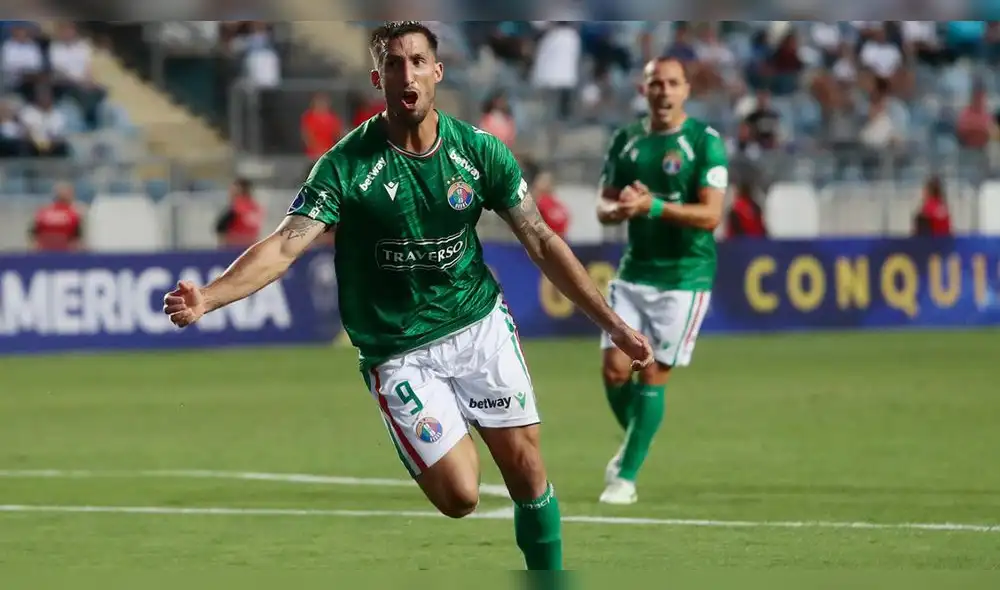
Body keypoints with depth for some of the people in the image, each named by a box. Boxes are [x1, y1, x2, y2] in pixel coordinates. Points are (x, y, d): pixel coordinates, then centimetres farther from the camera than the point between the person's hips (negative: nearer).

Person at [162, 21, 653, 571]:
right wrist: (205, 298, -39)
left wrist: (613, 324, -1)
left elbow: (542, 243, 2)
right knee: (459, 496, -11)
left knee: (527, 473, -2)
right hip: (400, 352, -3)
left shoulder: (479, 150, -5)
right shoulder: (347, 164, -14)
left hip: (482, 325, 3)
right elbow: (285, 245, -23)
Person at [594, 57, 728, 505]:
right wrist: (619, 208, -13)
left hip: (684, 276, -4)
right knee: (614, 369, -4)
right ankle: (633, 444, 24)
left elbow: (710, 215, -15)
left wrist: (652, 205, -26)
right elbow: (604, 207, 12)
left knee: (653, 376, -6)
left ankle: (626, 476, 4)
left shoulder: (705, 142, -8)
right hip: (634, 273, 4)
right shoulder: (625, 141, 8)